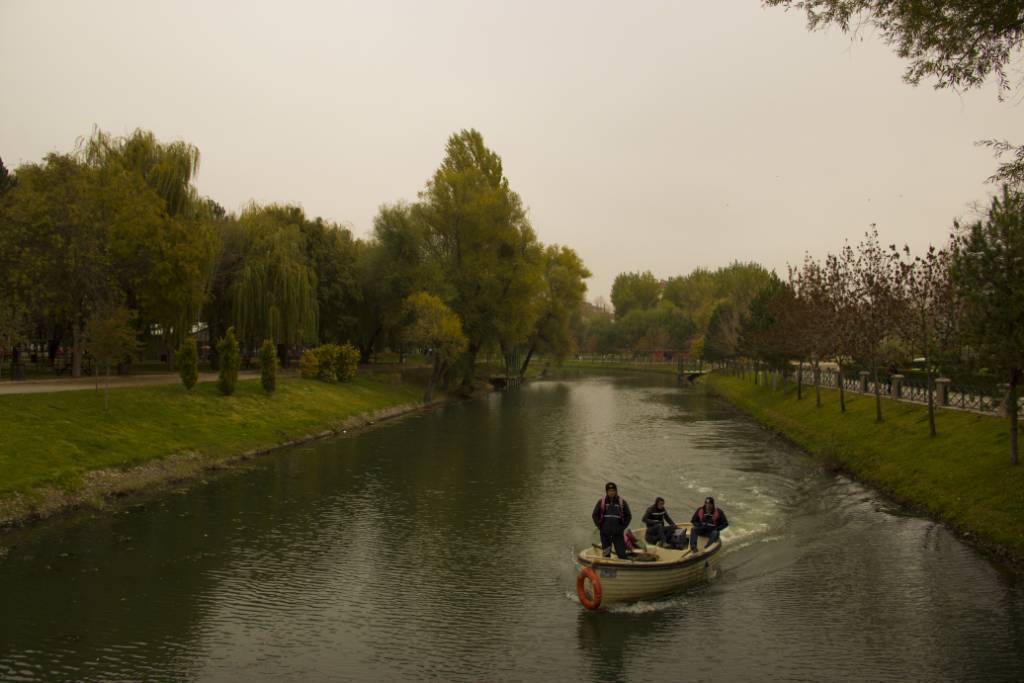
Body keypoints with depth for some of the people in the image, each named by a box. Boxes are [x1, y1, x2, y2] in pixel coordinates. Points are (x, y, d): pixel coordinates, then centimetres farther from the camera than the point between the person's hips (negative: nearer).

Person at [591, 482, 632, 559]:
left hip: (618, 533, -1)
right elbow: (595, 515, 10)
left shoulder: (622, 502, 4)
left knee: (621, 554, -6)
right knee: (606, 554, 8)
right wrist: (599, 526, 0)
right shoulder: (601, 502, 5)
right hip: (605, 532, 1)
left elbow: (628, 516, 9)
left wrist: (623, 527, -1)